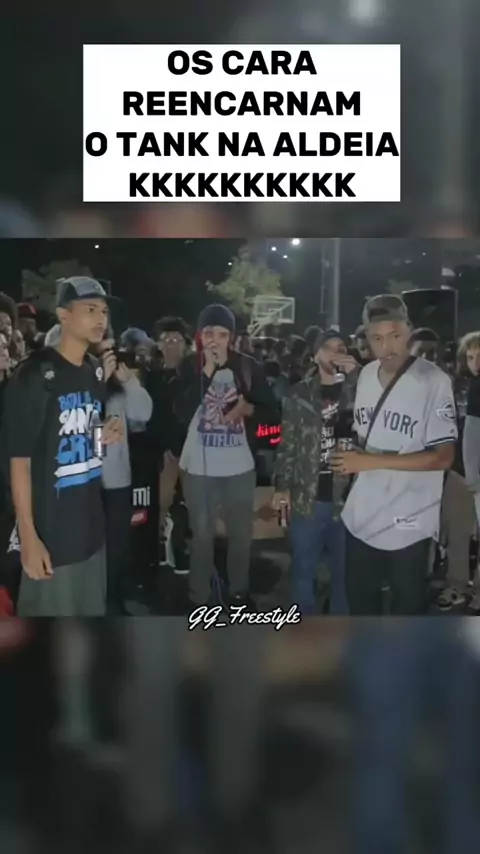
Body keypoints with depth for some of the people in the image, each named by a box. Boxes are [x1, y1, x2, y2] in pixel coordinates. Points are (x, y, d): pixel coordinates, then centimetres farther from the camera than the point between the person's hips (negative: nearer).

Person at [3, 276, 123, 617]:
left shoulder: (97, 373, 9)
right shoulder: (34, 374, -13)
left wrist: (109, 435, -1)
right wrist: (28, 536, -17)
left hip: (91, 524, 7)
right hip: (50, 528, -7)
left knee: (92, 610, 15)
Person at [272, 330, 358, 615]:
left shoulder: (359, 389, 3)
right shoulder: (300, 394, 5)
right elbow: (288, 444, 7)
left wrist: (355, 374, -20)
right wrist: (282, 485, -1)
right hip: (309, 497, 1)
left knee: (344, 570, 11)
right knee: (303, 569, 13)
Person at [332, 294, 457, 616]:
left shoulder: (434, 381, -17)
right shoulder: (366, 375, 4)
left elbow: (443, 457, -19)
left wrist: (372, 462, -21)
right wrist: (351, 459, 1)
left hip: (408, 521, -6)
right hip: (363, 515, 6)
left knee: (407, 603, 13)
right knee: (359, 597, 23)